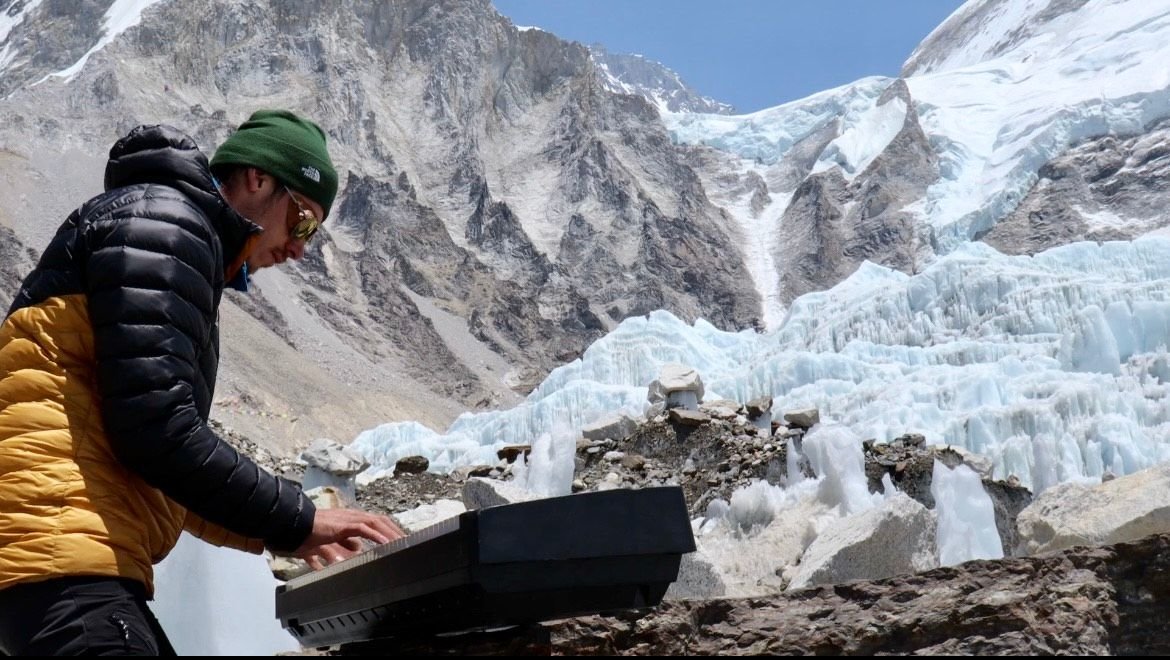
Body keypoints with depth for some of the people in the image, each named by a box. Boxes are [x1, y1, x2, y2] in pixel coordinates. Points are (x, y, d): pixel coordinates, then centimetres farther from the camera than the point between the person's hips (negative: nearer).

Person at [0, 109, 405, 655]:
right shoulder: (161, 221, -6)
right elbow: (156, 431, -19)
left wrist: (279, 534, 19)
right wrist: (297, 520, -9)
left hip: (87, 553, 11)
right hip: (58, 544, -11)